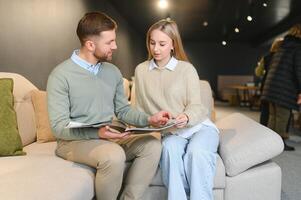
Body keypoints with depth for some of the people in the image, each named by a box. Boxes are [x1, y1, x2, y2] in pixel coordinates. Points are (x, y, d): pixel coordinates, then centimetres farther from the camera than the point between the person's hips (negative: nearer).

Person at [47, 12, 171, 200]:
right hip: (74, 141, -5)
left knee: (152, 145, -16)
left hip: (110, 137, 6)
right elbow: (59, 127, -16)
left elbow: (123, 110, 11)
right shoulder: (61, 75, -12)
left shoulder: (113, 71, 8)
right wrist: (98, 133, -29)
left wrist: (149, 119, -7)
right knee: (114, 155, -34)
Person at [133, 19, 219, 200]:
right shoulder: (141, 70, 10)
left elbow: (195, 105, -4)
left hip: (198, 126, -1)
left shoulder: (187, 69, 2)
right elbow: (142, 107, 13)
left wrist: (186, 117, -26)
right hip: (169, 132, 1)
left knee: (196, 150, -33)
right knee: (170, 147, -33)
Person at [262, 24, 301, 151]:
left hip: (272, 87, 8)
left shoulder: (281, 48, 21)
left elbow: (271, 68, 23)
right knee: (282, 117, -1)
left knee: (273, 116, 14)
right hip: (284, 88, -8)